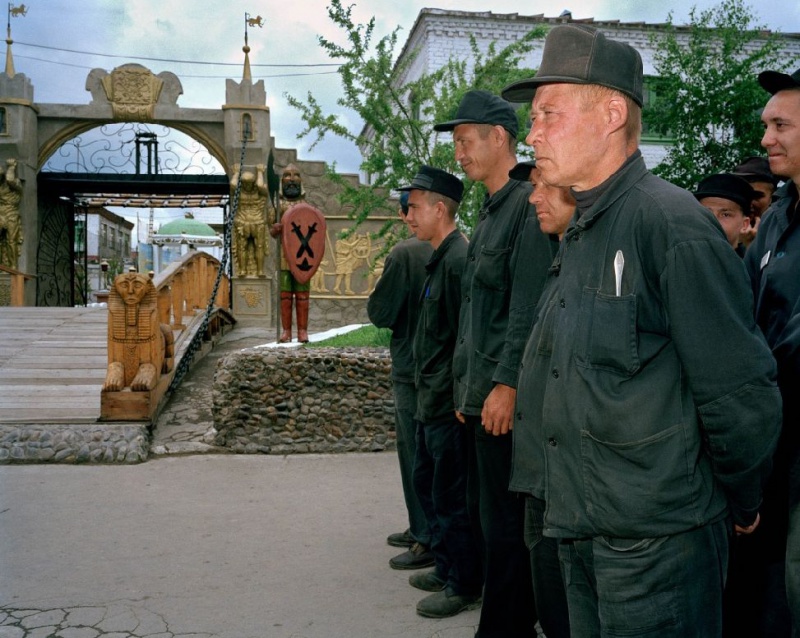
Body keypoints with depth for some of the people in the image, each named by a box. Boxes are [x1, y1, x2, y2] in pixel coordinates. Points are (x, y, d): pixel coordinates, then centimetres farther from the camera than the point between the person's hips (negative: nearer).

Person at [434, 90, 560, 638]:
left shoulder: (529, 206, -11)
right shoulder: (490, 212, 18)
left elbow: (529, 307, -19)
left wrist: (506, 384, -21)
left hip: (506, 397, -10)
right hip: (481, 394, 10)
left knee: (506, 522, -1)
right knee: (496, 514, 17)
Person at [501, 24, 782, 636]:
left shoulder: (671, 223, -18)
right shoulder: (580, 236, 10)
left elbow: (743, 394, -17)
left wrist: (739, 504, -3)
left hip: (655, 539, -8)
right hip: (581, 530, 8)